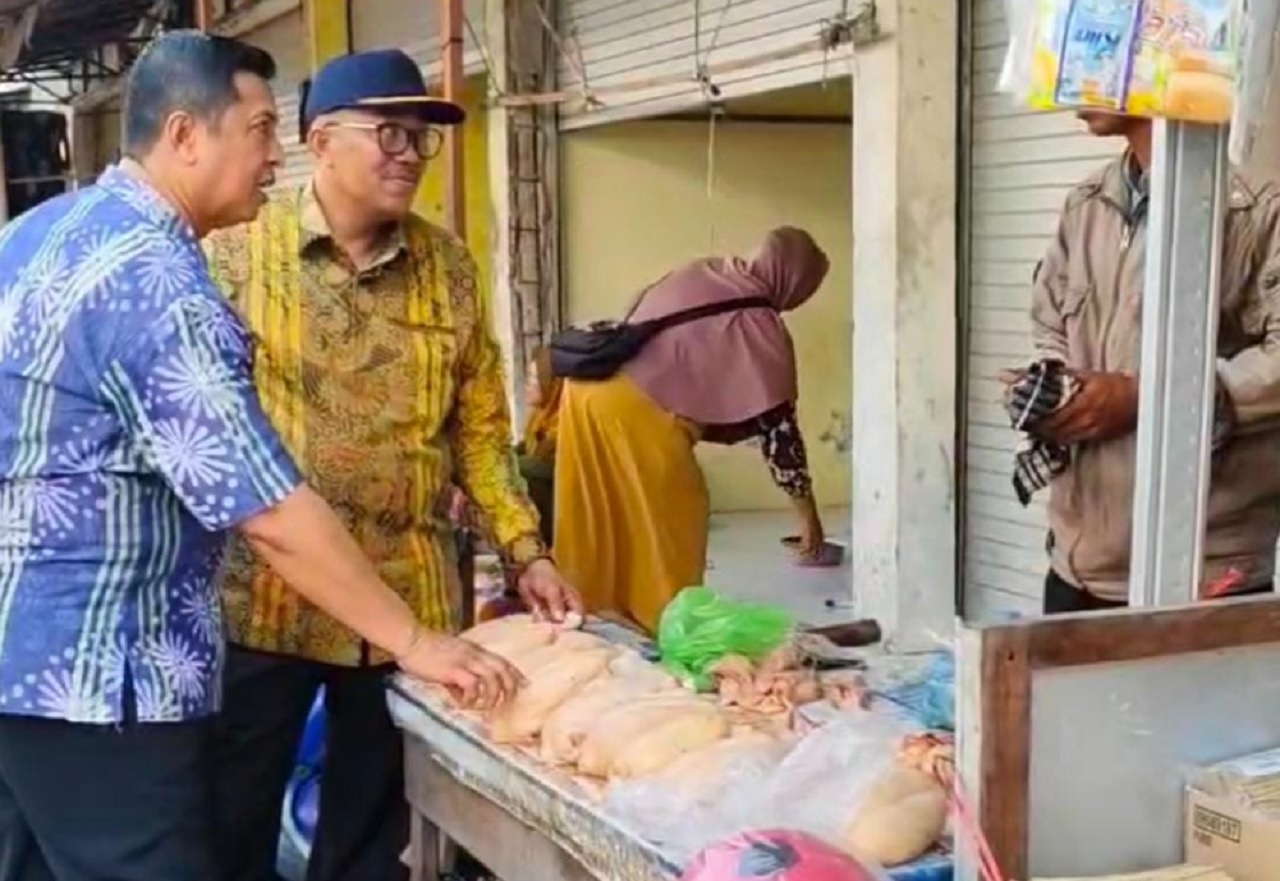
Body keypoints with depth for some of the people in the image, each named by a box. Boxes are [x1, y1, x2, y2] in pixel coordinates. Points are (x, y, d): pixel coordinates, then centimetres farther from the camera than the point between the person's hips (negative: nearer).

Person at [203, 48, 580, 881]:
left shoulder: (448, 265, 6)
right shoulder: (236, 250, -3)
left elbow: (480, 427, 10)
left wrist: (526, 551, 2)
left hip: (411, 599, 3)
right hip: (263, 595, -2)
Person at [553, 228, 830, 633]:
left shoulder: (701, 273, 16)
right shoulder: (759, 326, -5)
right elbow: (778, 429, -3)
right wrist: (807, 512, 4)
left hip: (588, 387, 8)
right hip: (636, 412, -8)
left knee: (601, 524, 18)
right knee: (670, 530, 7)